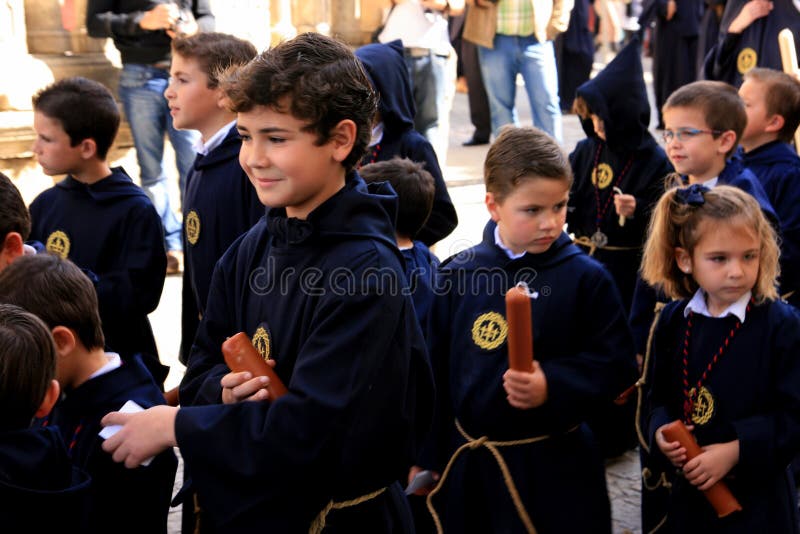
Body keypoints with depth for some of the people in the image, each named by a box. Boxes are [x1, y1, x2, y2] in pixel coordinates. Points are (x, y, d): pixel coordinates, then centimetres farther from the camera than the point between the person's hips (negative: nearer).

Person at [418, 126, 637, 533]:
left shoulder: (585, 278, -8)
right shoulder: (456, 275, 0)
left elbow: (615, 363, -8)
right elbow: (437, 374, 6)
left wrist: (552, 386, -24)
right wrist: (428, 458, 9)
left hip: (556, 468, -3)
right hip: (470, 464, 3)